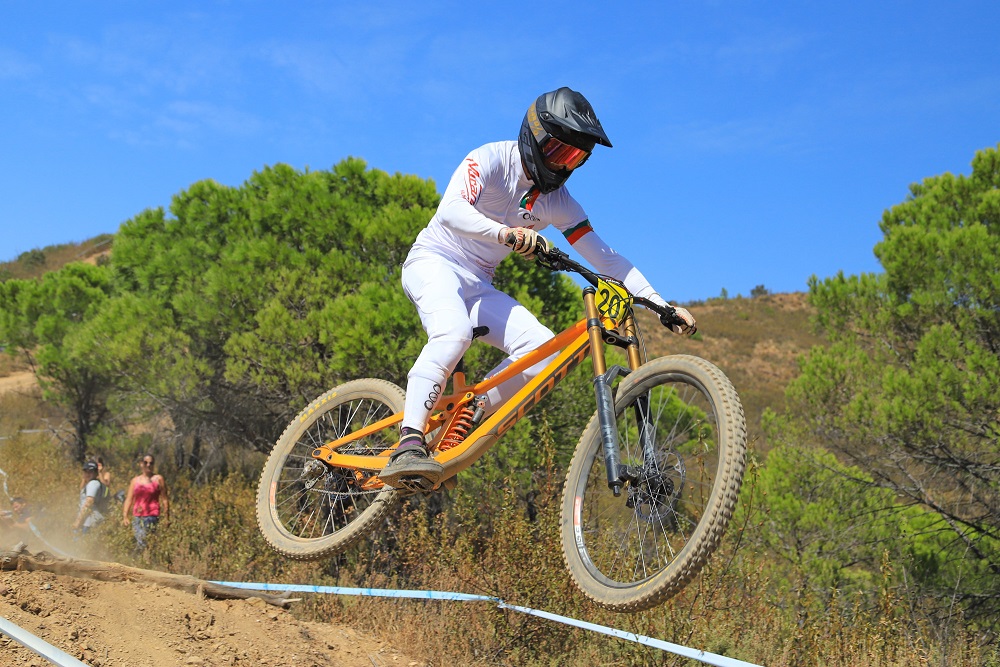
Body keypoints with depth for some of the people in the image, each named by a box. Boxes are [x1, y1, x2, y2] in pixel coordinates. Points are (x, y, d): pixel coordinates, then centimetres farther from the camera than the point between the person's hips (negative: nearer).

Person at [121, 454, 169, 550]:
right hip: (137, 516, 4)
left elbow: (164, 499, 3)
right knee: (139, 543, -5)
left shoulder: (158, 479, 7)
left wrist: (166, 517, -4)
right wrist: (125, 516, 5)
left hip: (152, 516, -3)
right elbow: (129, 499, 15)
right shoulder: (135, 480, 17)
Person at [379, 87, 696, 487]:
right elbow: (450, 211, -31)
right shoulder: (491, 159, -13)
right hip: (434, 262, -6)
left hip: (477, 285, 6)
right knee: (454, 332, -37)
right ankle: (408, 446, -40)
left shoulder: (557, 201, 2)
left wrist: (662, 305, -7)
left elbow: (606, 257, 2)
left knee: (543, 348, -17)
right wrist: (506, 233, -49)